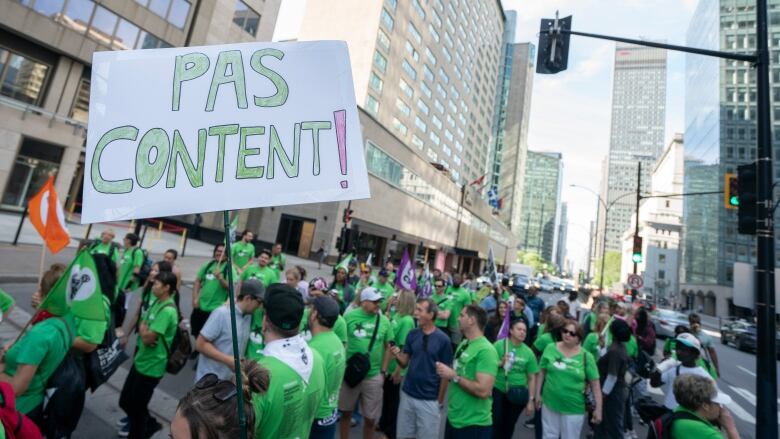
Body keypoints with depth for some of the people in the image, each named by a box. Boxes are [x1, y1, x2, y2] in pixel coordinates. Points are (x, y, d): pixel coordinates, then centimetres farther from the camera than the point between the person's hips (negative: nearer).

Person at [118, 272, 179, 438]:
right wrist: (144, 329, -10)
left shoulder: (167, 311, -28)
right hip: (140, 361, 9)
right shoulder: (157, 303, 4)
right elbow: (144, 331, 12)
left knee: (138, 407, 10)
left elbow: (147, 338, -28)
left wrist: (142, 328, -9)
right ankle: (149, 424, 45)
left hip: (151, 367, -9)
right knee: (125, 401, 23)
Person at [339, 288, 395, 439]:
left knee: (370, 418, 13)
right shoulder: (349, 316, -10)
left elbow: (388, 347, 5)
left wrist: (383, 371, 2)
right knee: (346, 412, 18)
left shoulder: (384, 321, -5)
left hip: (373, 376, 1)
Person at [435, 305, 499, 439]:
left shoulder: (486, 350, -21)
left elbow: (483, 391, -28)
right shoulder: (464, 343, 5)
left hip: (473, 424, -7)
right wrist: (445, 370, -2)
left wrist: (453, 376, -22)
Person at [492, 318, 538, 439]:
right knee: (496, 423, 3)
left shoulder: (528, 352, -2)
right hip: (498, 391, -2)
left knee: (509, 425, 15)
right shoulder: (499, 345, -9)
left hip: (518, 395, 2)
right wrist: (501, 363, -24)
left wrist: (531, 400, 2)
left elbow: (532, 378, 2)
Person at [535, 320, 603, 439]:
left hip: (574, 409, -1)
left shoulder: (586, 357, -9)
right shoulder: (550, 348, -5)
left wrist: (598, 408, -6)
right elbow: (542, 372, 2)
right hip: (550, 403, 1)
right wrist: (538, 394, 3)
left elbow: (595, 384, -4)